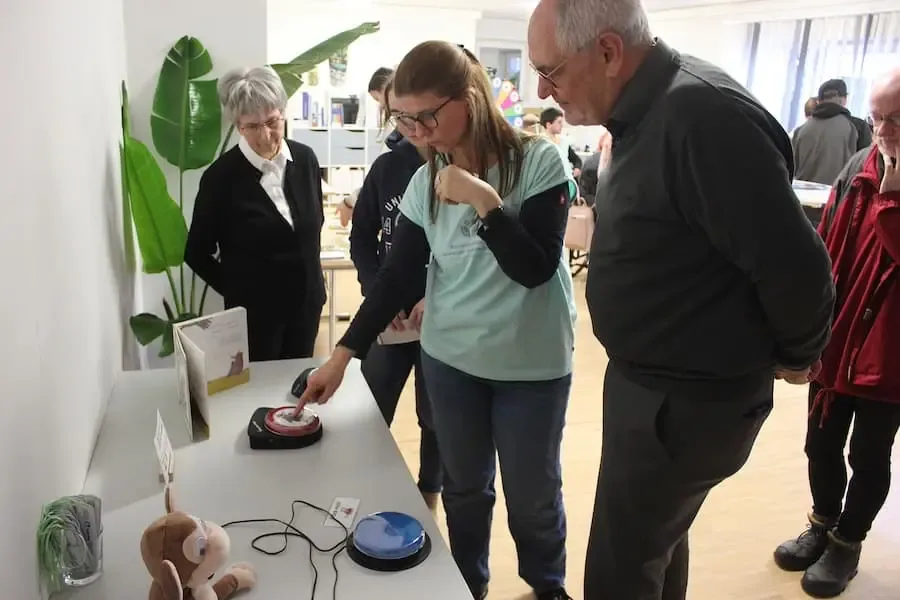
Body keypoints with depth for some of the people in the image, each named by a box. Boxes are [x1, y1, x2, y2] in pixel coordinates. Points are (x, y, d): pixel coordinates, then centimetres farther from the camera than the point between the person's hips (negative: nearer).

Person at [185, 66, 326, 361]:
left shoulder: (305, 159, -2)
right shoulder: (221, 176, -15)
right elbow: (197, 253, -5)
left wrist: (308, 270, 12)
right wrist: (235, 289, -2)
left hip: (307, 300, 4)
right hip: (255, 309, -4)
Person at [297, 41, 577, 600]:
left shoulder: (538, 161, -12)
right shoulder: (426, 182, 0)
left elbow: (535, 268, -17)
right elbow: (397, 276, 1)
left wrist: (483, 199, -26)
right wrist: (343, 353, -5)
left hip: (533, 364, -3)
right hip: (450, 360, 3)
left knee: (533, 496, 12)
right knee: (464, 490, 16)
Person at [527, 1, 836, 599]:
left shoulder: (702, 115, -27)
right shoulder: (648, 114, 5)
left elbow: (793, 263, -23)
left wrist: (795, 355, -8)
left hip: (688, 399, -9)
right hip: (650, 380, 9)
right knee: (657, 538, 26)